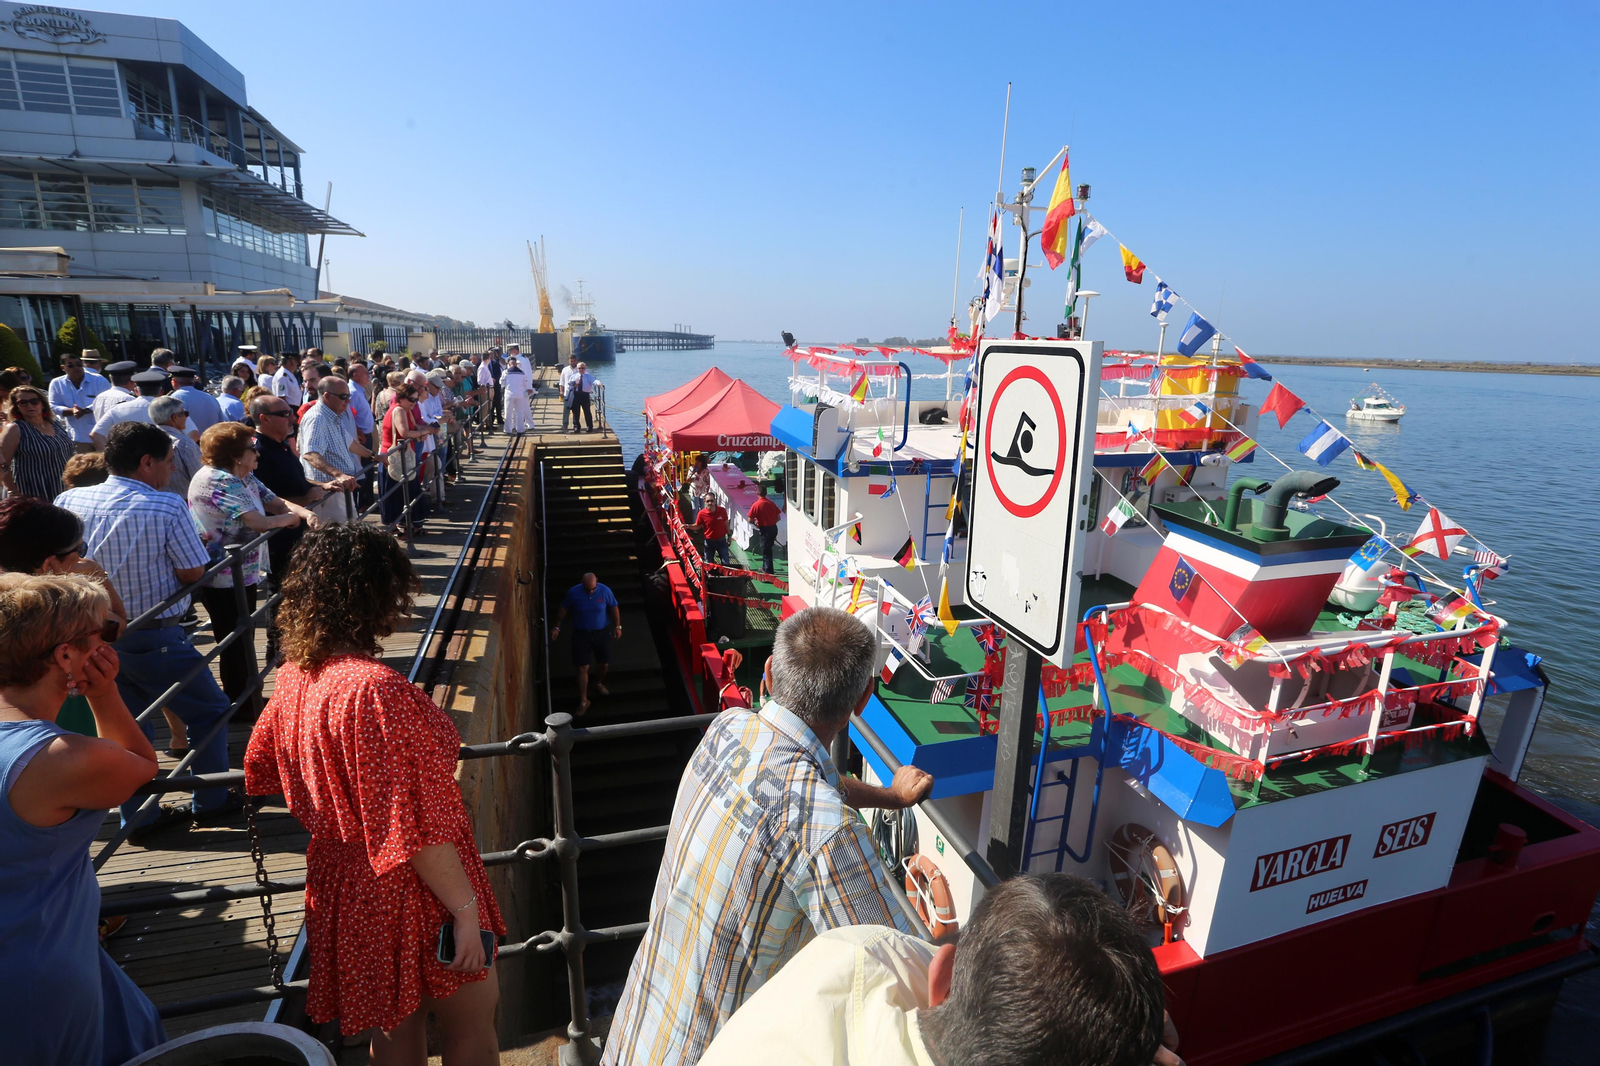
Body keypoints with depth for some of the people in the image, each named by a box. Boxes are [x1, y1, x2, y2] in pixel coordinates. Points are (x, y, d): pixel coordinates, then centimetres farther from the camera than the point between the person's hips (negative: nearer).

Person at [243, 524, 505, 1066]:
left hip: (341, 884, 8)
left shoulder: (294, 677, -3)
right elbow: (415, 827, -29)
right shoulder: (377, 690, -31)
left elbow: (261, 768, 16)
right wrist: (465, 908, -21)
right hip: (408, 897, -8)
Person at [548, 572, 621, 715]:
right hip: (581, 634, -1)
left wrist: (617, 626, 0)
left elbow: (614, 608, -1)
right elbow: (564, 609, -1)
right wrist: (557, 627, 0)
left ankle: (598, 683, 46)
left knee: (605, 664, 14)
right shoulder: (573, 592, -17)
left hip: (601, 633, 1)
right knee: (582, 668, -1)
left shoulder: (605, 591, -16)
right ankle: (583, 701, 12)